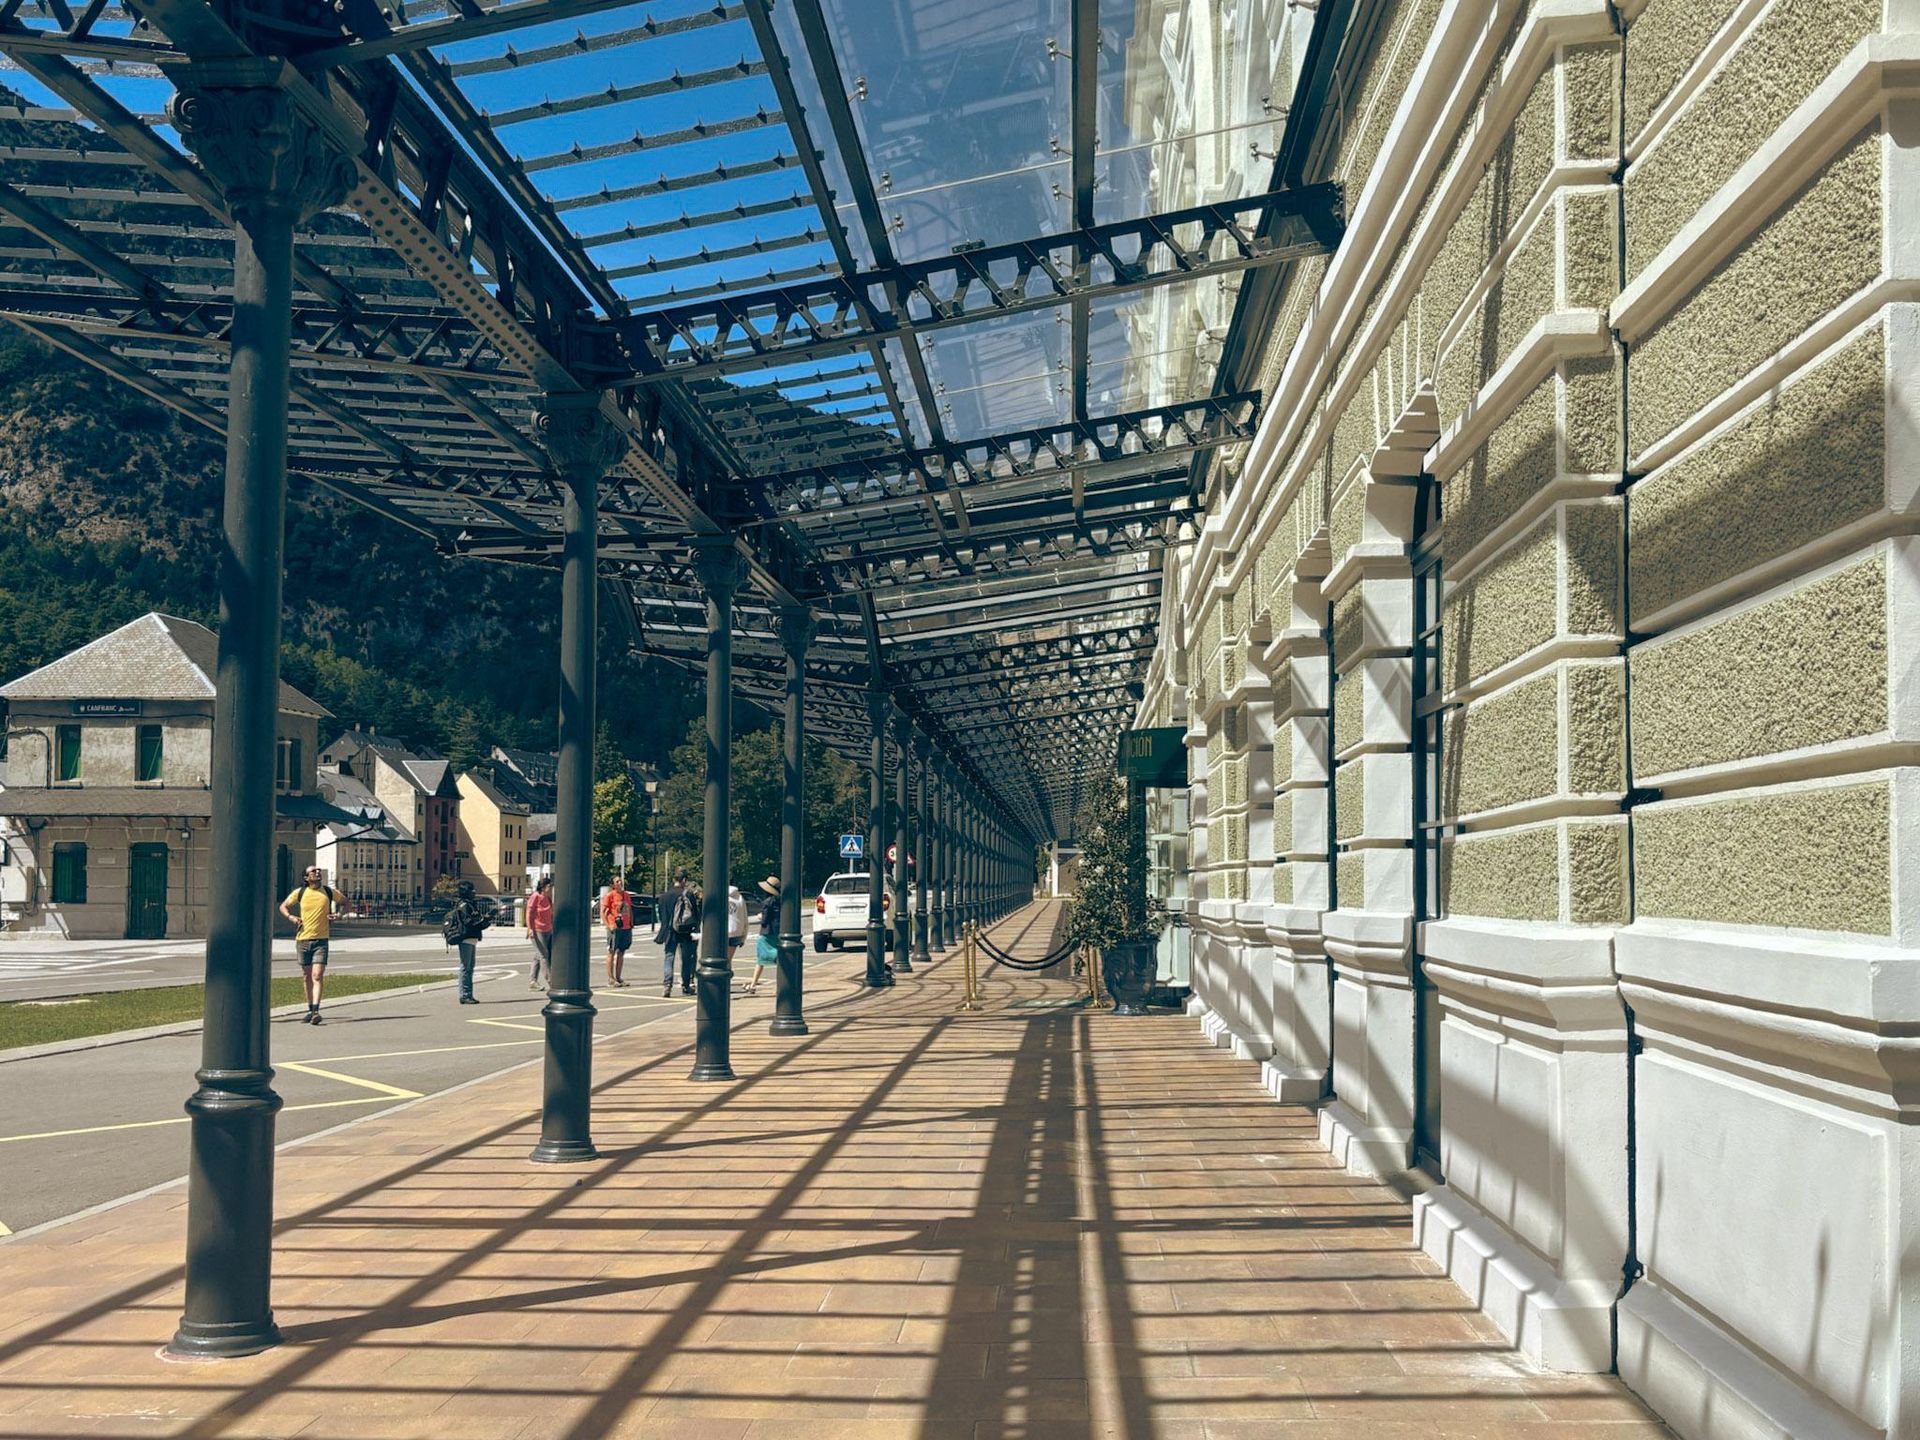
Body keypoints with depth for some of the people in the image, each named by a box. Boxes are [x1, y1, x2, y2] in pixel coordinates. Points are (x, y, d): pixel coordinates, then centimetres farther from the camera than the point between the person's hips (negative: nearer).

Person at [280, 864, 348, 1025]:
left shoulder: (329, 892, 2)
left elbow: (345, 902, 19)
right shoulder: (300, 893, 3)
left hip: (321, 940, -2)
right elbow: (283, 906, 17)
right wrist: (290, 916, -3)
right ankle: (310, 1010, 20)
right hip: (303, 939, 2)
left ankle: (316, 1011, -21)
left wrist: (336, 915, 2)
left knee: (317, 975, -15)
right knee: (307, 977, 9)